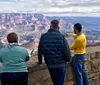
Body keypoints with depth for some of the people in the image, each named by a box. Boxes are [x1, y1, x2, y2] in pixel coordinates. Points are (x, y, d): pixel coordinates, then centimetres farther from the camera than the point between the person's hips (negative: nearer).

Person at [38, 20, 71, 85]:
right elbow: (67, 51, -12)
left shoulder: (43, 37, -2)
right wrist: (68, 59, 9)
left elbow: (40, 50, 4)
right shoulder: (61, 37, -13)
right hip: (61, 65, -3)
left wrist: (40, 61, 20)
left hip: (50, 65, 4)